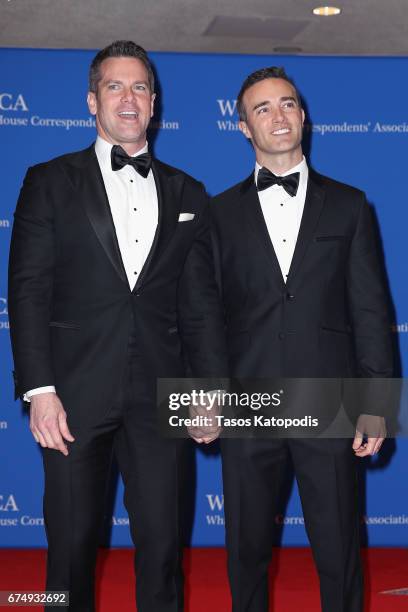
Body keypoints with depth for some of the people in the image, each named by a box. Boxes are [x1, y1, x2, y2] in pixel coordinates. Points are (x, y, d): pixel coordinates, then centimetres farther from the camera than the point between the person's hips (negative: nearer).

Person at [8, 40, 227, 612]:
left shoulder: (186, 193, 12)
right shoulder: (50, 181, 5)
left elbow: (201, 301, 10)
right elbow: (28, 290, -2)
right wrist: (39, 390, -10)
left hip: (159, 395, 2)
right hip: (77, 394, -1)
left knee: (162, 541, 5)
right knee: (72, 542, 6)